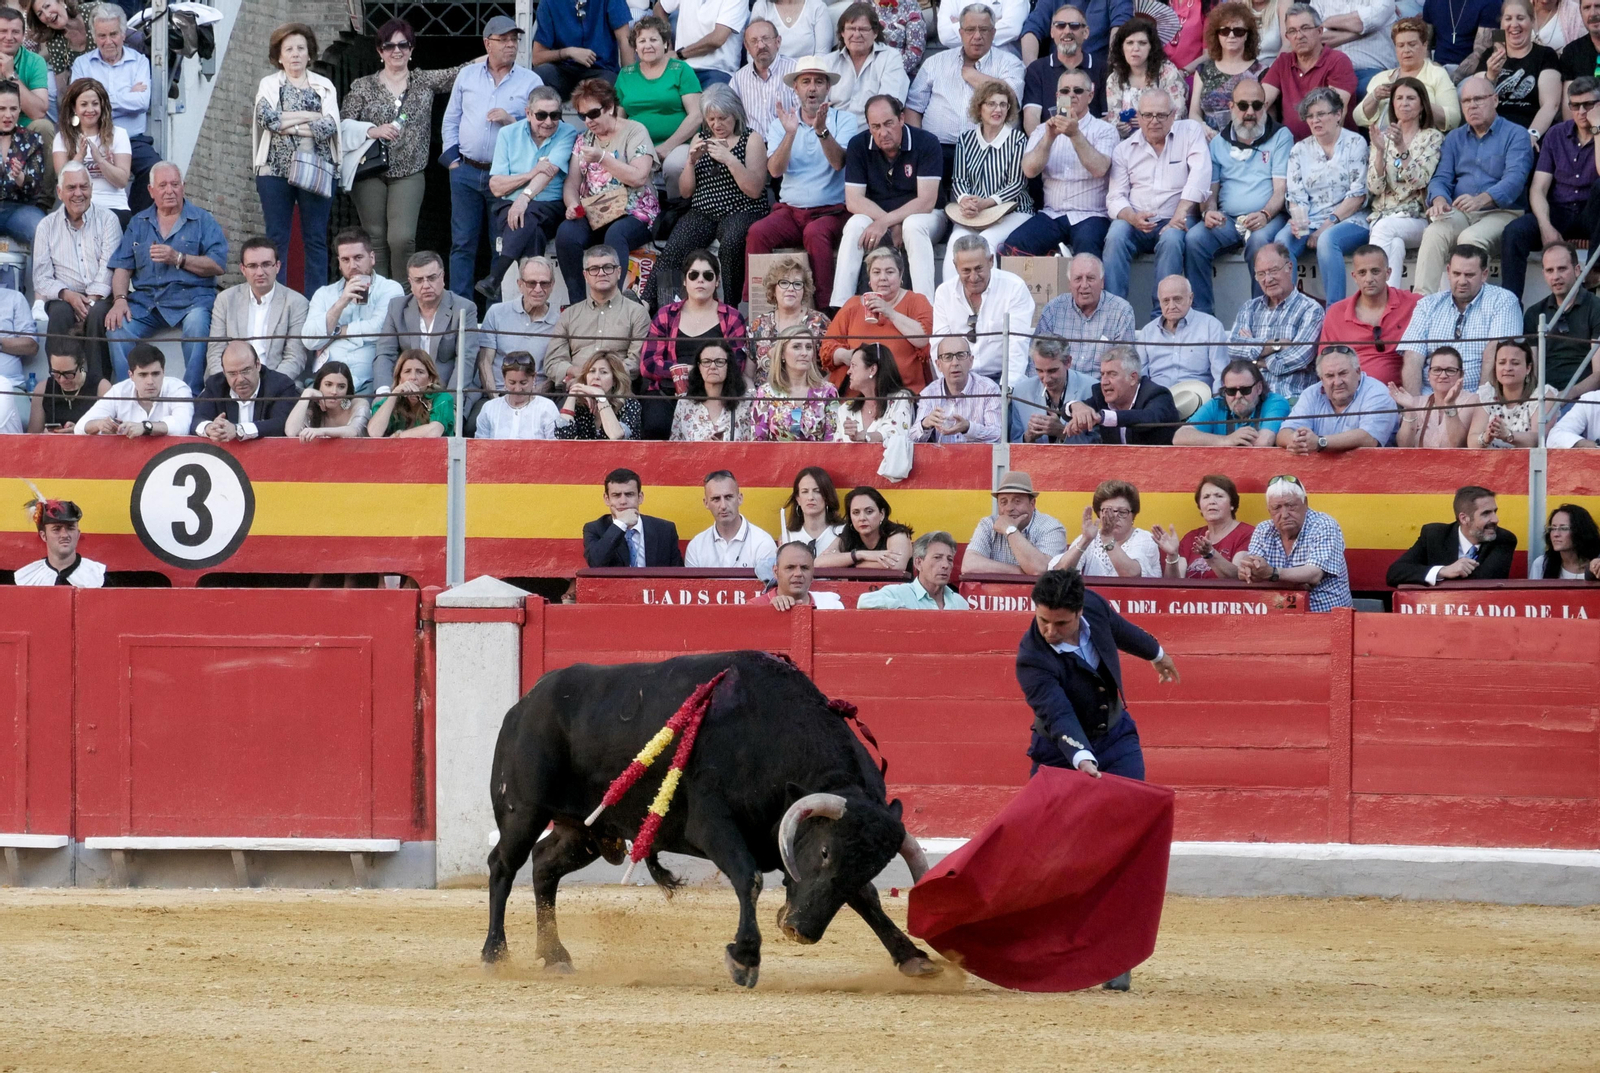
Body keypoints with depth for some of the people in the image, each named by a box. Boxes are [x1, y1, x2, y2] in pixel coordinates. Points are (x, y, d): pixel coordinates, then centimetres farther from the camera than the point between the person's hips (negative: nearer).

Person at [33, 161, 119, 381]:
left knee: (98, 313, -35)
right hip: (63, 298, 1)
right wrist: (68, 295, -15)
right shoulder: (47, 227, 14)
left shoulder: (107, 220, 9)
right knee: (60, 312, -34)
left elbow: (109, 268, -4)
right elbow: (41, 278, 5)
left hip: (101, 298, -1)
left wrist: (92, 301, -19)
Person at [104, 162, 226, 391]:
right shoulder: (138, 224, 20)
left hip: (190, 297, -3)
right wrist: (120, 299, -7)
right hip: (146, 299, 3)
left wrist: (178, 258, -11)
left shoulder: (203, 221, 10)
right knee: (117, 328, -25)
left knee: (197, 325, -36)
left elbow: (218, 266, -2)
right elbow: (122, 267, 12)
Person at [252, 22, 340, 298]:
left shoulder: (324, 87, 10)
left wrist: (288, 125, -8)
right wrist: (311, 116, -8)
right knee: (276, 239, 0)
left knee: (315, 240, 0)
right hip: (275, 170, 0)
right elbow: (267, 118, -9)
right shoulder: (269, 85, 9)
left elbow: (329, 126, -6)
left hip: (316, 170, 0)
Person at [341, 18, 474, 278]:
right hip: (370, 173, 0)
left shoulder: (424, 82, 11)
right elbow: (343, 126, 0)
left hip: (408, 175, 0)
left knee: (402, 238, -15)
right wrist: (373, 131, -16)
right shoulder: (363, 87, 7)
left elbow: (458, 74, 10)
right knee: (376, 240, 0)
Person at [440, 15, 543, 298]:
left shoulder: (530, 82, 3)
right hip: (466, 173, 2)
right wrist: (452, 158, 6)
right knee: (462, 244, 2)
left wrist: (512, 121, -15)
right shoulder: (467, 76, 11)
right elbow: (451, 121, 15)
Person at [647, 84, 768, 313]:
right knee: (673, 250, -26)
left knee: (732, 243, -38)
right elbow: (685, 191, 16)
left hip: (740, 213, -4)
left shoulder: (751, 140, 5)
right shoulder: (700, 139, 18)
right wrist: (691, 161, -2)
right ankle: (649, 308, -32)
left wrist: (729, 159, -17)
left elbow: (755, 190, -7)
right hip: (702, 214, 4)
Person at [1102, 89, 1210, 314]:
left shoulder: (1190, 132, 5)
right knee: (1116, 236, -29)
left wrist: (1180, 215, -20)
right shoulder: (1124, 149, 12)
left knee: (1172, 239, -35)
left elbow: (1200, 175, -9)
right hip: (1135, 222, 2)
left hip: (1174, 220, -2)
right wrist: (1133, 218, -19)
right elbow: (1115, 197, 5)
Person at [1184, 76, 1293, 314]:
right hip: (1227, 221, 3)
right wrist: (1208, 212, -10)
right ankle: (1201, 315, -24)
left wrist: (1265, 214, -22)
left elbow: (1281, 188, -3)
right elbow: (1210, 190, 14)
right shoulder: (1219, 143, 18)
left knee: (1260, 239, -37)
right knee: (1194, 238, -26)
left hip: (1269, 217, -3)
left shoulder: (1281, 136, 8)